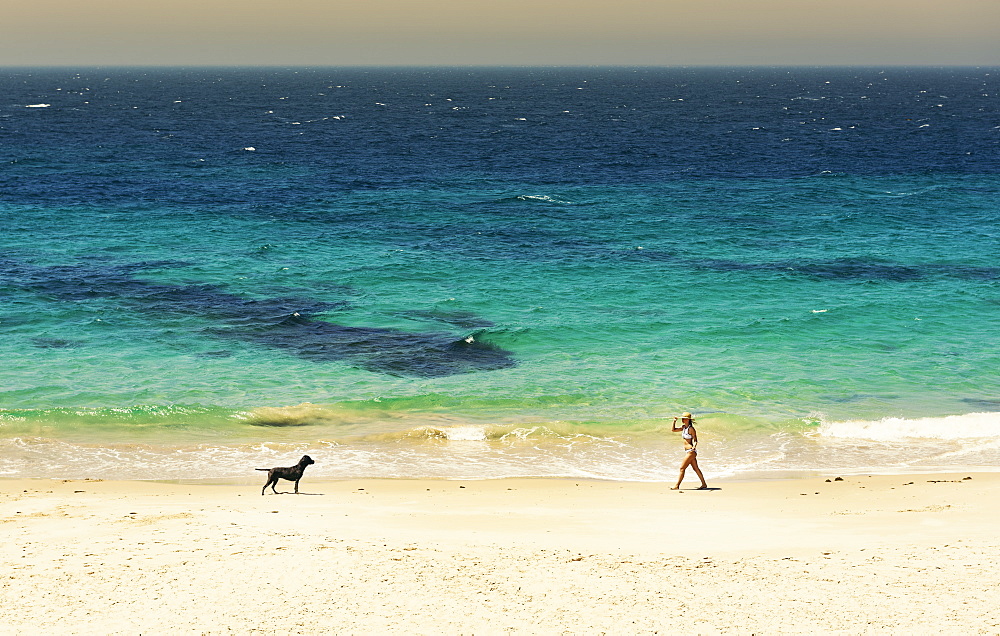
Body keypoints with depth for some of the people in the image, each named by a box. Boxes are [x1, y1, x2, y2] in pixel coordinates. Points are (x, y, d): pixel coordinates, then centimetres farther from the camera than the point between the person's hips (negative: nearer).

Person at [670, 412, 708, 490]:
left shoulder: (691, 429, -14)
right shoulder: (683, 427, 9)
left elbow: (695, 440, -12)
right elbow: (673, 430, 16)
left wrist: (694, 446, -31)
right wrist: (674, 421, 3)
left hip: (691, 451, -9)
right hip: (687, 451, 9)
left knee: (682, 468, -7)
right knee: (696, 468, 13)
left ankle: (677, 486, -4)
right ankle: (704, 484, 18)